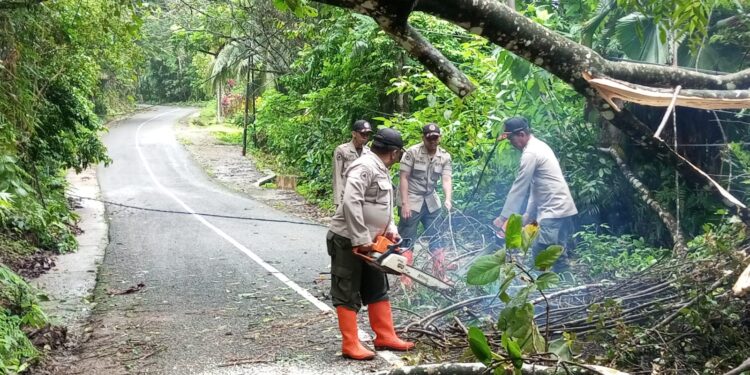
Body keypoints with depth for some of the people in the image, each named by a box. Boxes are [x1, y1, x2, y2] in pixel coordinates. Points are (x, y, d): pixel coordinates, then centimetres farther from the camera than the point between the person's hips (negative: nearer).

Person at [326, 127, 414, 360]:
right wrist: (361, 240, -28)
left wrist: (391, 230, 4)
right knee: (348, 294, -2)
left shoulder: (381, 170, 13)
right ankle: (350, 345, 2)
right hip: (348, 242, -10)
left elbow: (383, 208, 20)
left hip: (369, 243, 10)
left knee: (378, 290, 15)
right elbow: (351, 203, -30)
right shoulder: (365, 167, -19)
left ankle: (385, 337, 24)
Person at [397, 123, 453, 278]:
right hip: (411, 201, -5)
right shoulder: (412, 152, -13)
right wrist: (405, 203, -18)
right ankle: (405, 277, 4)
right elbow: (403, 178, -13)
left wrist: (448, 200, -25)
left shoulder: (445, 157, 0)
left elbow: (446, 180, -7)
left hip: (431, 202, 5)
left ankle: (440, 275, 18)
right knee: (407, 240, -2)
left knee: (436, 237, 8)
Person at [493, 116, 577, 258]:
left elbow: (519, 188, -12)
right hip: (561, 210, 10)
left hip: (554, 212, -10)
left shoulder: (530, 153, -13)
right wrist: (528, 215, 20)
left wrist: (503, 217, -7)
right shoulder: (539, 147, 18)